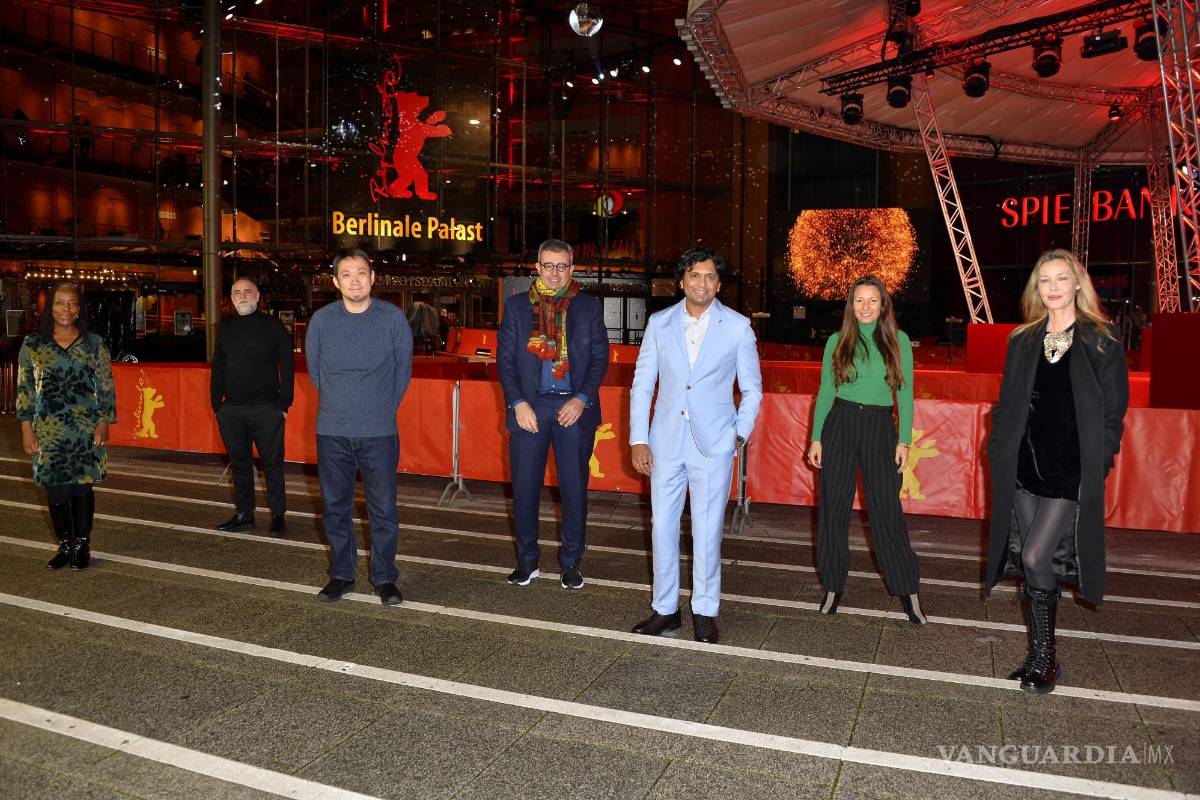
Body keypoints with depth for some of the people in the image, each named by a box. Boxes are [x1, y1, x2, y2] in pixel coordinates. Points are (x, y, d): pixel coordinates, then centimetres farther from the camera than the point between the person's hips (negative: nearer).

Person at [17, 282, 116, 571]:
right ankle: (64, 545, 17)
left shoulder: (94, 344, 4)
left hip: (87, 430, -1)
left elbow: (106, 388, 4)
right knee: (55, 490, 2)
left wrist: (104, 423, -4)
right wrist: (27, 429, 1)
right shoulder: (32, 345, 6)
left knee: (82, 487, 0)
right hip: (49, 431, 1)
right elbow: (24, 390, 7)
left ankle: (82, 545, 13)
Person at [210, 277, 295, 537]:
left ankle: (278, 515, 10)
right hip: (231, 409, 5)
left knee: (272, 464, 1)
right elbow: (217, 368, 16)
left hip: (266, 409, -4)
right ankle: (244, 514, 22)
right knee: (240, 464, 11)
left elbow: (287, 366, -3)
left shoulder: (273, 326, -1)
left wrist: (285, 403, -8)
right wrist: (216, 403, 8)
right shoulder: (225, 328, 12)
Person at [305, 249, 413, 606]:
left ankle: (385, 578, 16)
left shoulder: (393, 317, -3)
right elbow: (313, 369, 14)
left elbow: (403, 368, 7)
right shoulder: (321, 319, 1)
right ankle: (341, 574, 25)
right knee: (335, 506, 10)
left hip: (380, 432, -1)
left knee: (383, 508, 2)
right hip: (332, 432, 2)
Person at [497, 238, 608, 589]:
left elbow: (600, 357, 3)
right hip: (529, 407, 1)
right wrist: (518, 403, -7)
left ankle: (571, 562, 19)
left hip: (574, 408, 0)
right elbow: (505, 358, 4)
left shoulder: (589, 307, 6)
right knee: (524, 486, 5)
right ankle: (527, 560, 21)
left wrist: (582, 399, -10)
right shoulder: (517, 306, 7)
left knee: (574, 488, 5)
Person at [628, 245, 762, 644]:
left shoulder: (737, 327, 0)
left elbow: (752, 388, 8)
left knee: (707, 531, 2)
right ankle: (665, 609, 21)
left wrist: (739, 434, -1)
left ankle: (705, 612, 17)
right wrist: (639, 439, 2)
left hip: (713, 444, -2)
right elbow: (642, 384, 7)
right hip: (666, 442, 2)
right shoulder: (659, 323, 5)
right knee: (662, 526, 7)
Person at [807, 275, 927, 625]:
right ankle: (833, 586, 16)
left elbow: (905, 394, 4)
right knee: (833, 507, 4)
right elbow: (825, 392, 8)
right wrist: (816, 438, 3)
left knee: (887, 511, -2)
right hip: (840, 425, 1)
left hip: (880, 429, -1)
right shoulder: (837, 341, 5)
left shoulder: (898, 340, 4)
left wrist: (904, 441, -3)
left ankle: (908, 592, 10)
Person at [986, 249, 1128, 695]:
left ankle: (1042, 656, 6)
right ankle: (1042, 655, 22)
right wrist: (998, 450, 5)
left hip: (1072, 472, -4)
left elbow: (1113, 413, -1)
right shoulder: (1023, 341, 11)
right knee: (1032, 563, 8)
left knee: (1036, 557, -13)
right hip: (1025, 469, 4)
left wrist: (1098, 466, -7)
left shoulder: (1102, 342, 0)